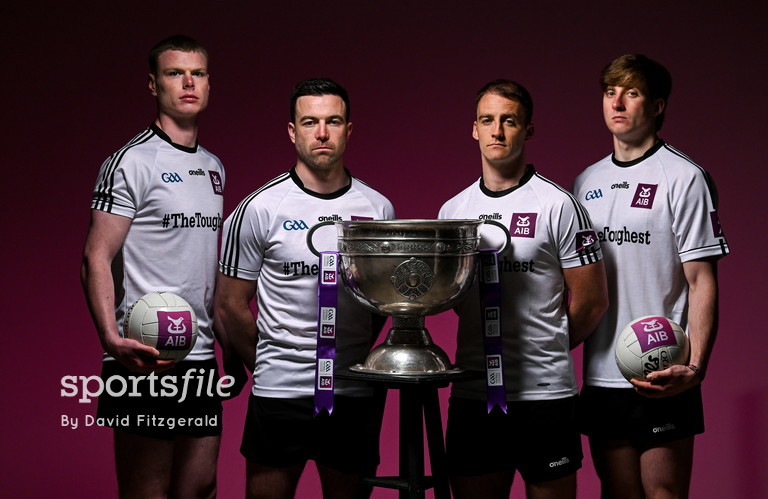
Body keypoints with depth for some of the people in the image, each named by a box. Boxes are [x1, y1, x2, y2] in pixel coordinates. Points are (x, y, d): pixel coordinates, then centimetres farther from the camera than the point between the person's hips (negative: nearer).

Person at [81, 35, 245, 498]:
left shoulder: (214, 167, 16)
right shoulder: (131, 162, -7)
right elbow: (96, 258, -13)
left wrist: (231, 348, 18)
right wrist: (112, 339, -27)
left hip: (202, 357, 7)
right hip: (145, 357, -7)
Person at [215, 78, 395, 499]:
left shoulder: (378, 208, 5)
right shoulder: (261, 209, -4)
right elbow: (230, 304, 2)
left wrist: (351, 362, 9)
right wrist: (267, 365, 8)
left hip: (355, 397, 3)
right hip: (279, 396, -2)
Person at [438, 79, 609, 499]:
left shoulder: (557, 206, -4)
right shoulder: (452, 211, 11)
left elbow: (591, 302, -1)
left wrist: (544, 351, 8)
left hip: (544, 391, -4)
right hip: (471, 394, 4)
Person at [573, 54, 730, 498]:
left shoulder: (683, 178, -3)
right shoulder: (587, 182, 13)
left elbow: (702, 282, -7)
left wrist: (695, 366, -19)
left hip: (663, 377, -5)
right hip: (600, 375, 5)